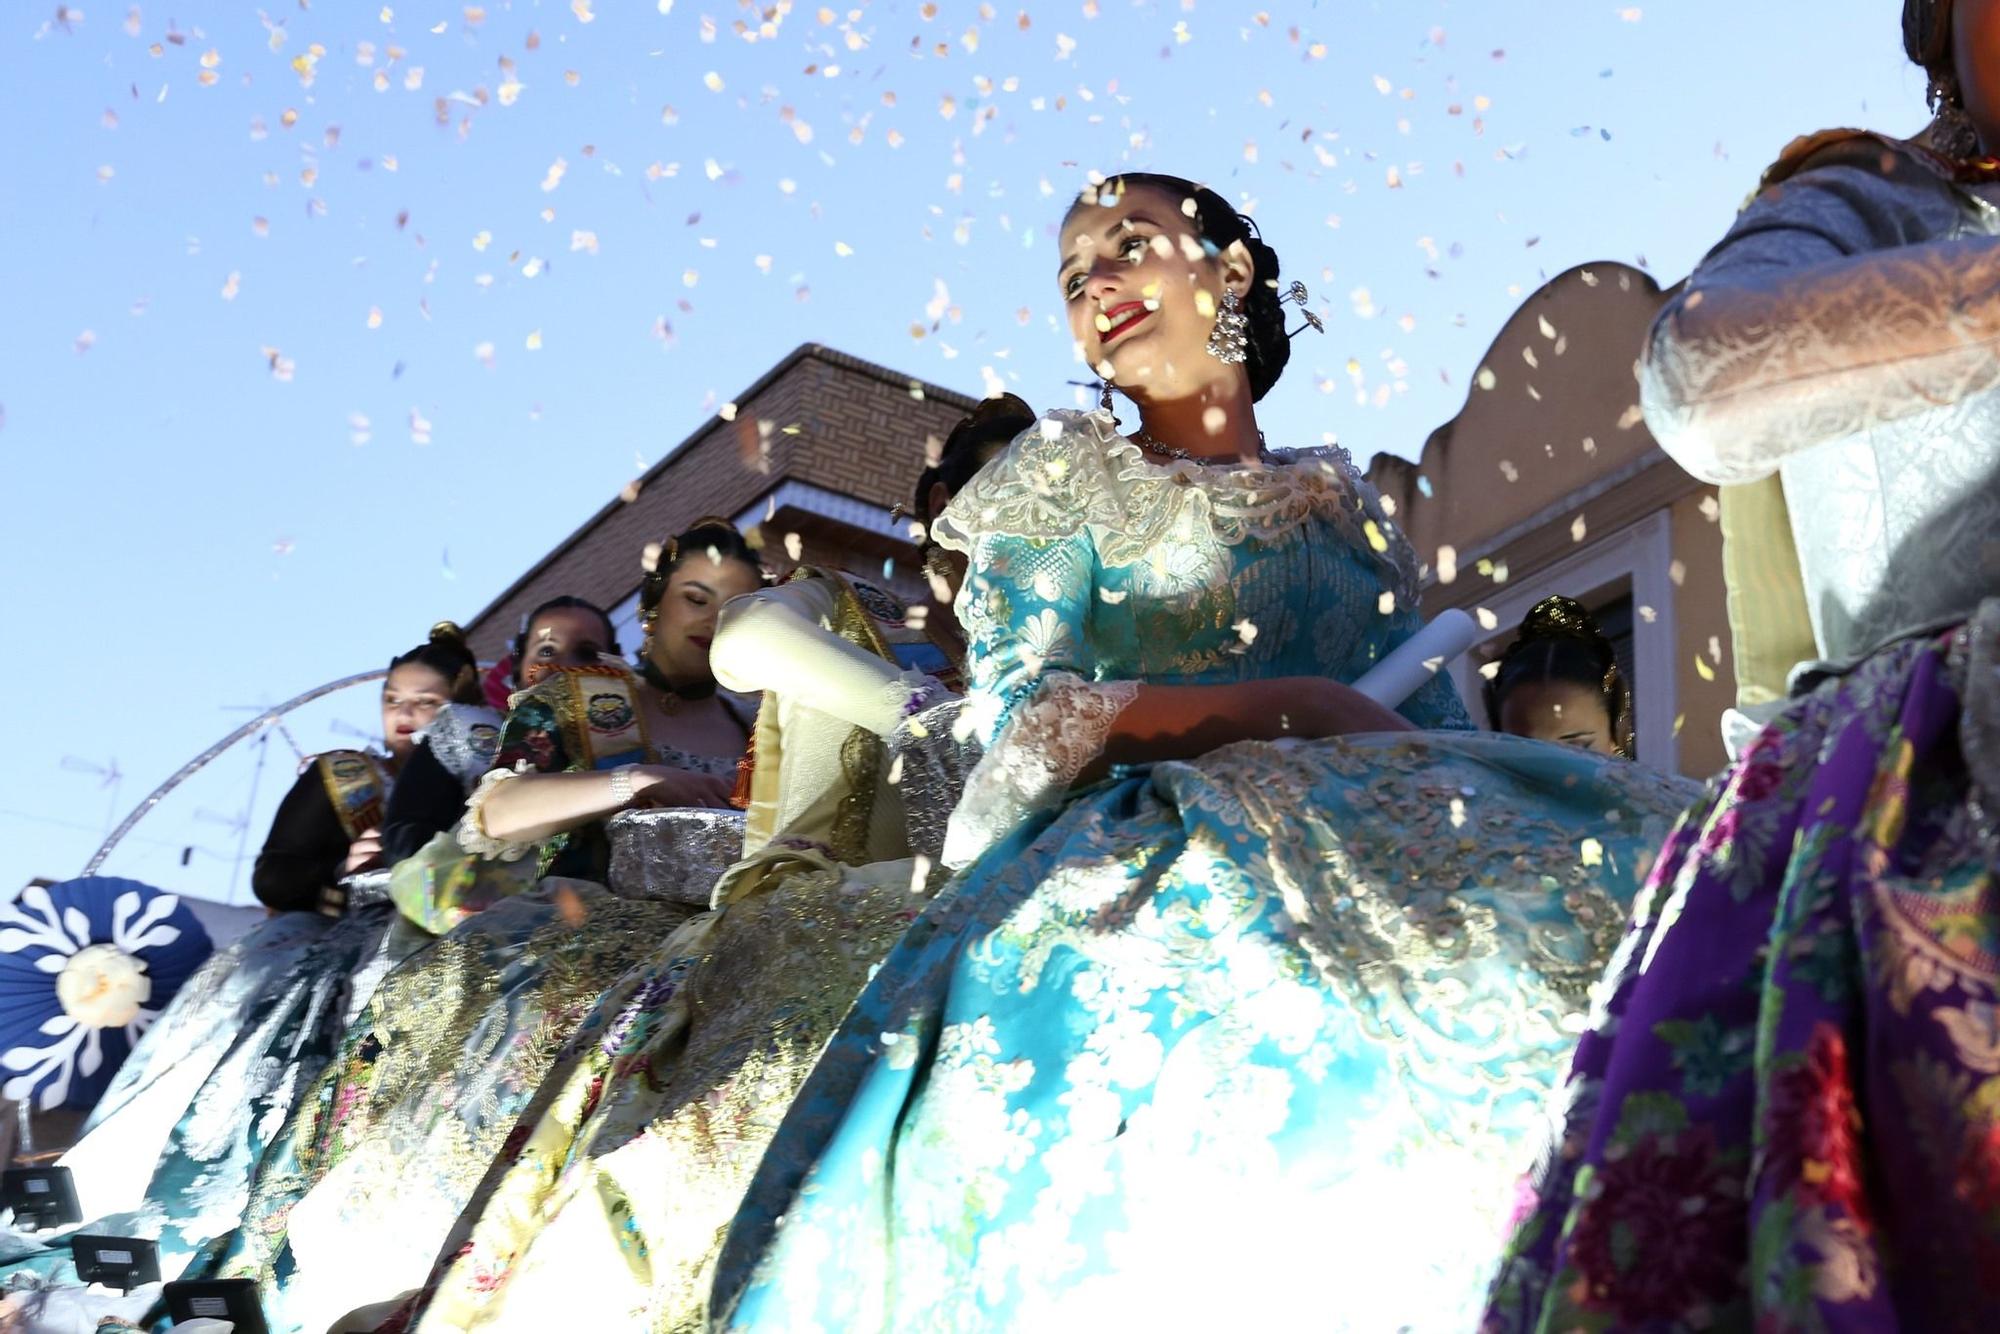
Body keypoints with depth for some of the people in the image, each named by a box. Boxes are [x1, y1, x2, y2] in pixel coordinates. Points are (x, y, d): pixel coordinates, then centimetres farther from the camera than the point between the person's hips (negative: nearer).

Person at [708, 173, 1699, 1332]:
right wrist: (1289, 708, -11)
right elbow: (1019, 715, -3)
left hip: (1363, 838, 4)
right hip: (1142, 845, -3)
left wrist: (1467, 798, -9)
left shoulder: (1343, 501, 22)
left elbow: (1439, 719, 15)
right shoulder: (1066, 482, 13)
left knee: (1585, 889, -24)